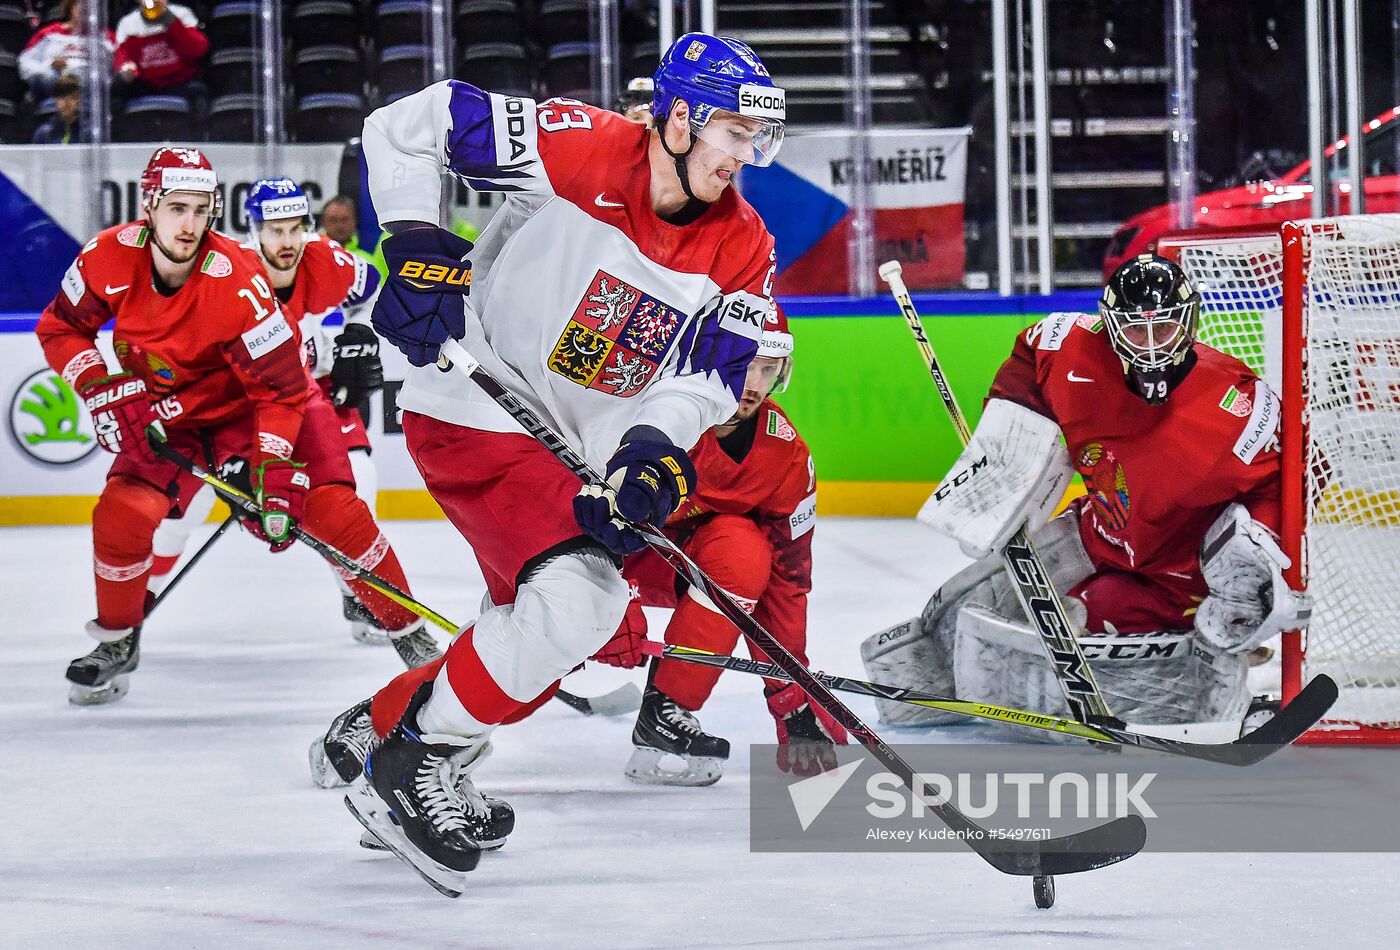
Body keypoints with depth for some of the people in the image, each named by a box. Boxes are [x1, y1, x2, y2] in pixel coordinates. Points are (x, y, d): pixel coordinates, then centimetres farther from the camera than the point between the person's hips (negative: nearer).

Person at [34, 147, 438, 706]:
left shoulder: (237, 283, -31)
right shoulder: (111, 258, -21)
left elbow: (282, 390, -25)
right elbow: (60, 328, -3)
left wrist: (274, 473, -32)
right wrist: (103, 390, -17)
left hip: (247, 406, -3)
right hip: (163, 417, 3)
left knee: (332, 508, -18)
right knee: (123, 513, -18)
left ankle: (408, 630, -2)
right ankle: (117, 641, 9)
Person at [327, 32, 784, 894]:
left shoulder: (742, 250, -3)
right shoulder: (580, 151, -20)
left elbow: (710, 374, -10)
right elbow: (409, 126, -17)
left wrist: (653, 449, -29)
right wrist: (419, 245, -26)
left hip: (583, 448, 8)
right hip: (477, 411, -8)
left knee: (537, 638, 19)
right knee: (577, 598, -24)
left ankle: (382, 724, 39)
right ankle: (420, 766, -9)